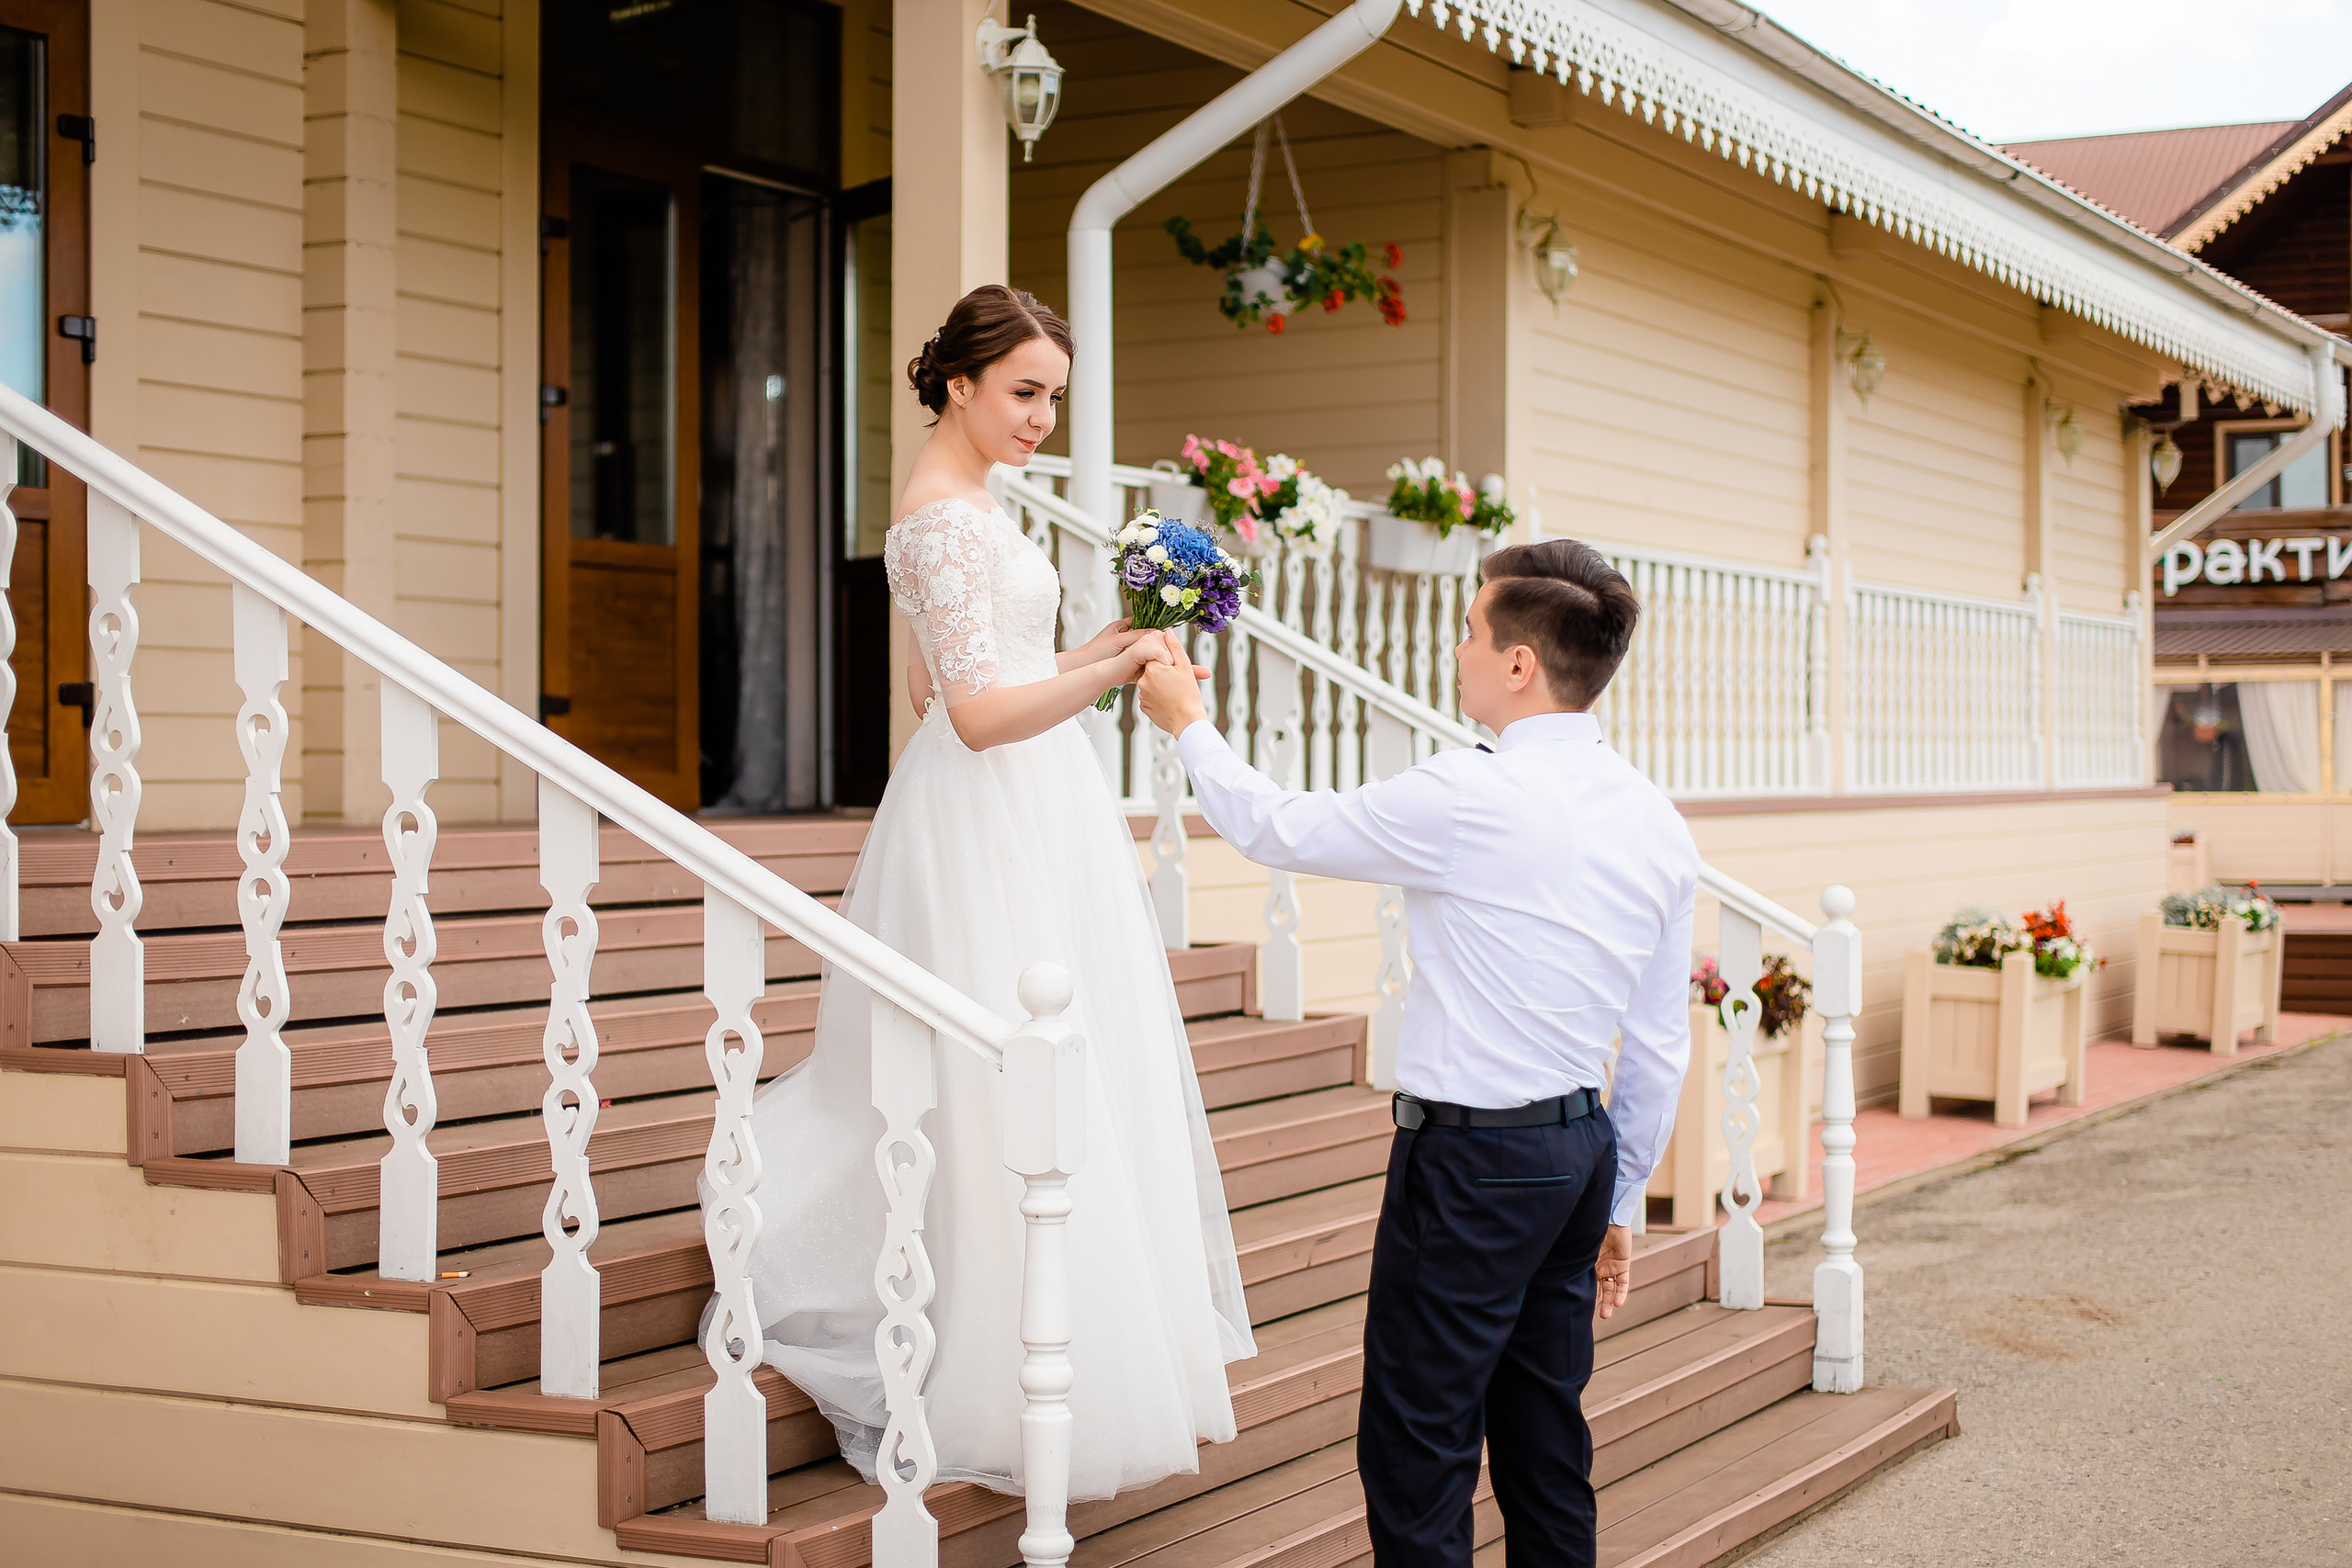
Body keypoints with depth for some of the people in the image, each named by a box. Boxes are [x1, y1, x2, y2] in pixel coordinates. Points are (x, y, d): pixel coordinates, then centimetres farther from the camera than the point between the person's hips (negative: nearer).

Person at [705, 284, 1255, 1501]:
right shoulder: (949, 518, -18)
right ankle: (1018, 1413, 0)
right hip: (992, 830, -11)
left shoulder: (960, 499, 14)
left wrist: (1095, 650, 24)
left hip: (1024, 820, 11)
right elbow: (980, 714, -28)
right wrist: (1108, 672, -41)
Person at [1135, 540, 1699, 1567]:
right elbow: (1661, 1048, 11)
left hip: (1472, 1158, -8)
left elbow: (1276, 828, -3)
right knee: (1546, 1445, 16)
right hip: (1581, 1150, 8)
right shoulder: (1660, 826, 6)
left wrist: (1188, 722, 13)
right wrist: (1617, 1203, 20)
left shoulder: (1468, 798, -17)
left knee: (1417, 1454, -1)